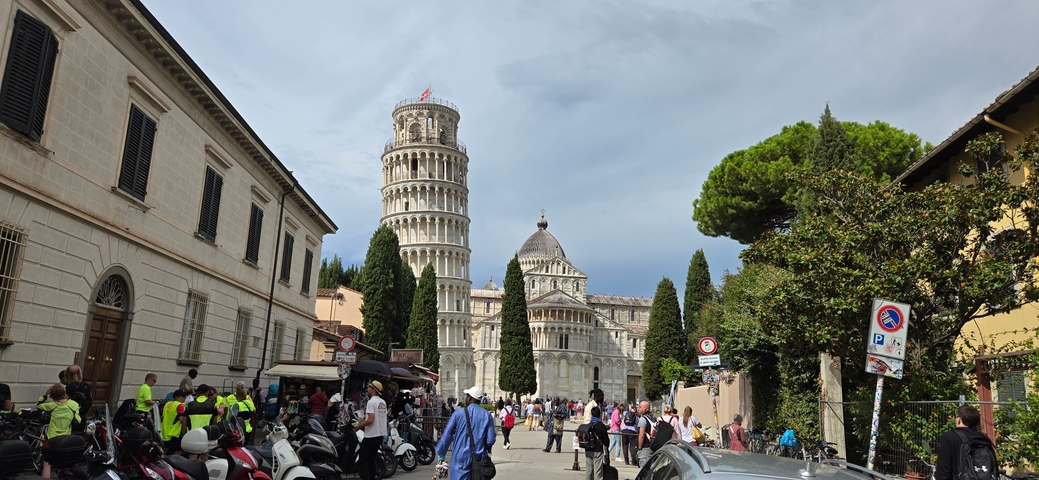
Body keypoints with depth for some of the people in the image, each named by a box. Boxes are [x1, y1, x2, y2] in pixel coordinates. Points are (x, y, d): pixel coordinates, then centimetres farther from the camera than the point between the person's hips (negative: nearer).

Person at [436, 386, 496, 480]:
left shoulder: (459, 413, -4)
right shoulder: (487, 415, 0)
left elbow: (447, 434, -3)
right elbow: (490, 440, -1)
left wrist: (441, 455, 5)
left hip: (461, 459, -2)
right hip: (480, 458, 2)